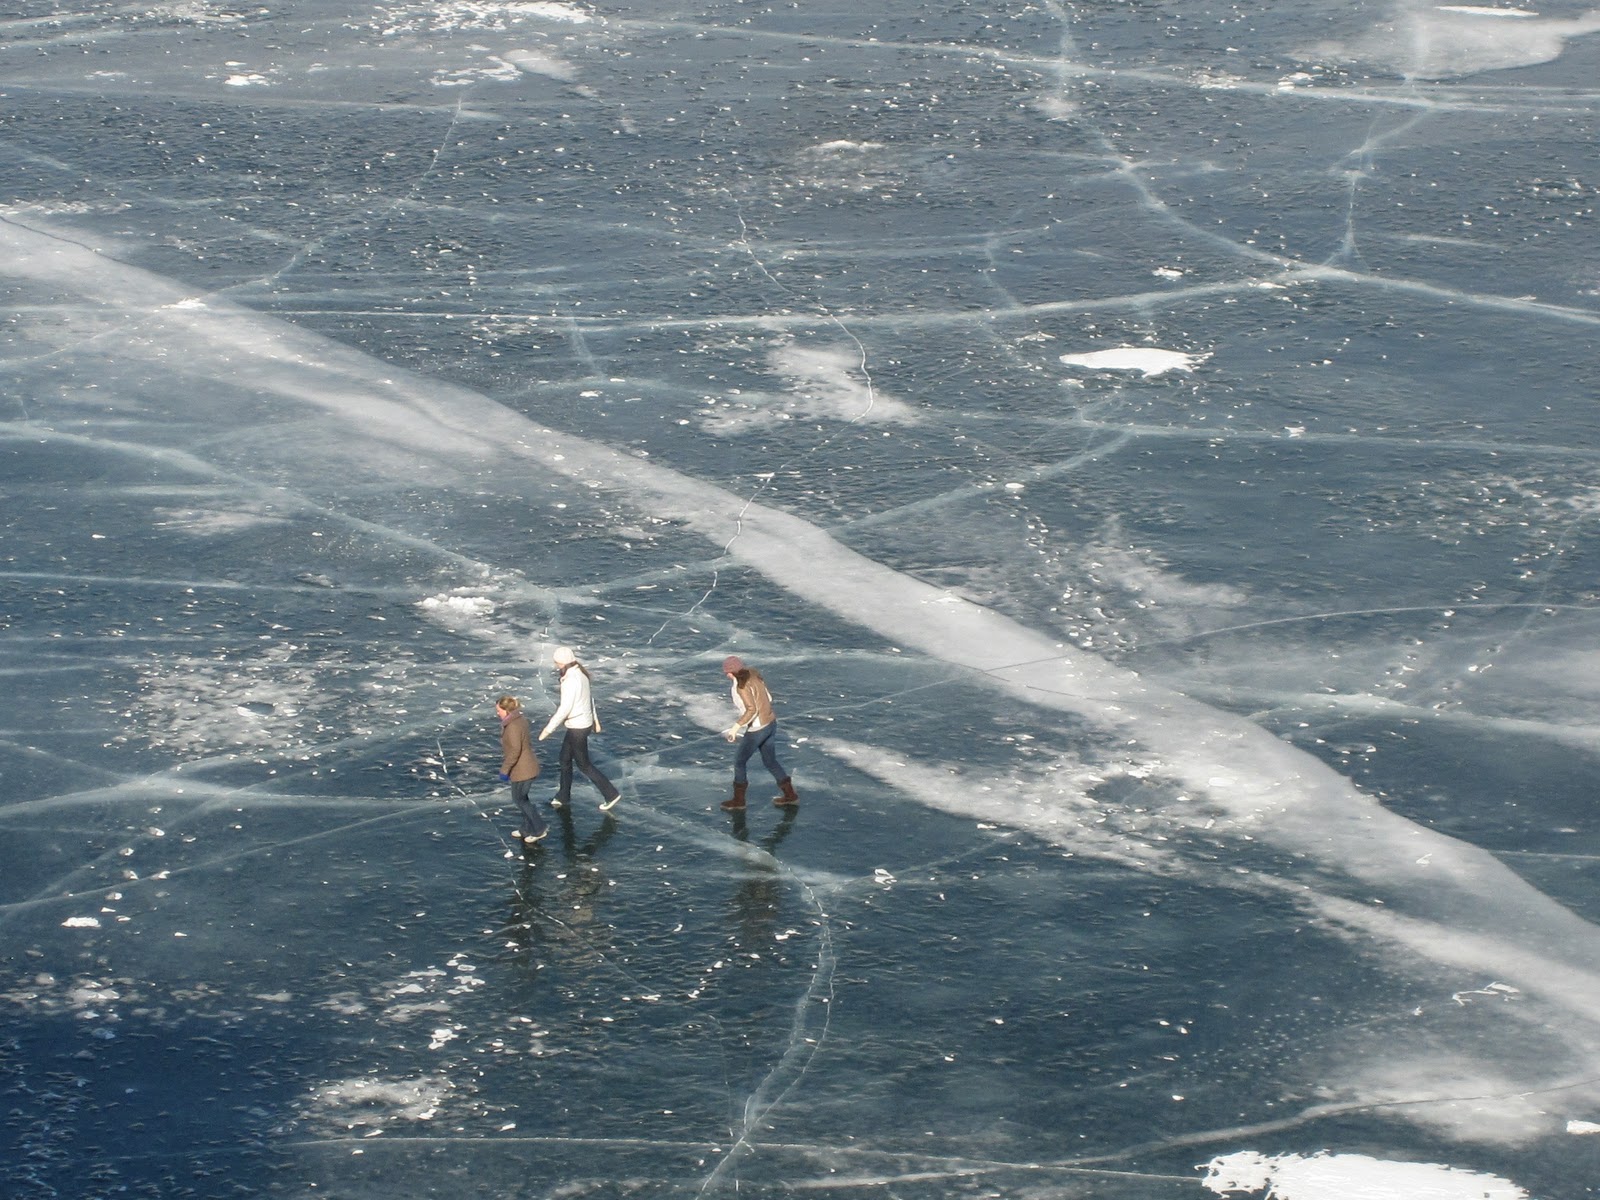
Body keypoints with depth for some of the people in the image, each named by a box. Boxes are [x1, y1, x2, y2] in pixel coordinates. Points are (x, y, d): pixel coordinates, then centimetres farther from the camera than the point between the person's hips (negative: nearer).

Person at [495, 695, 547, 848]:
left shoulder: (512, 726, -24)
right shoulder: (521, 720, 6)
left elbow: (515, 750, -27)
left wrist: (504, 770, -20)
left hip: (521, 770, -10)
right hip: (528, 767, 10)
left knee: (519, 799, 4)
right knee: (522, 798, 20)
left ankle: (540, 829, 9)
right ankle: (527, 829, 30)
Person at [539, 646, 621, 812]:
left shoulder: (571, 681, -28)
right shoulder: (580, 674, 3)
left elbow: (564, 709, -28)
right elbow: (589, 697, 15)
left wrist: (548, 729, -22)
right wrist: (595, 720, 26)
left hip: (577, 728, -10)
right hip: (584, 722, 10)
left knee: (583, 764, 5)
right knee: (565, 759, 20)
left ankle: (611, 794, 11)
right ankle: (563, 797, 33)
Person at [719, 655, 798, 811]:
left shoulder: (742, 685, -22)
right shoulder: (754, 675, 5)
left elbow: (751, 709, -28)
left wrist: (736, 727, -23)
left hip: (757, 729, -9)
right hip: (770, 723, 9)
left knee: (739, 762, 11)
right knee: (770, 762, 23)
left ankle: (738, 800, 22)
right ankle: (790, 795, 29)